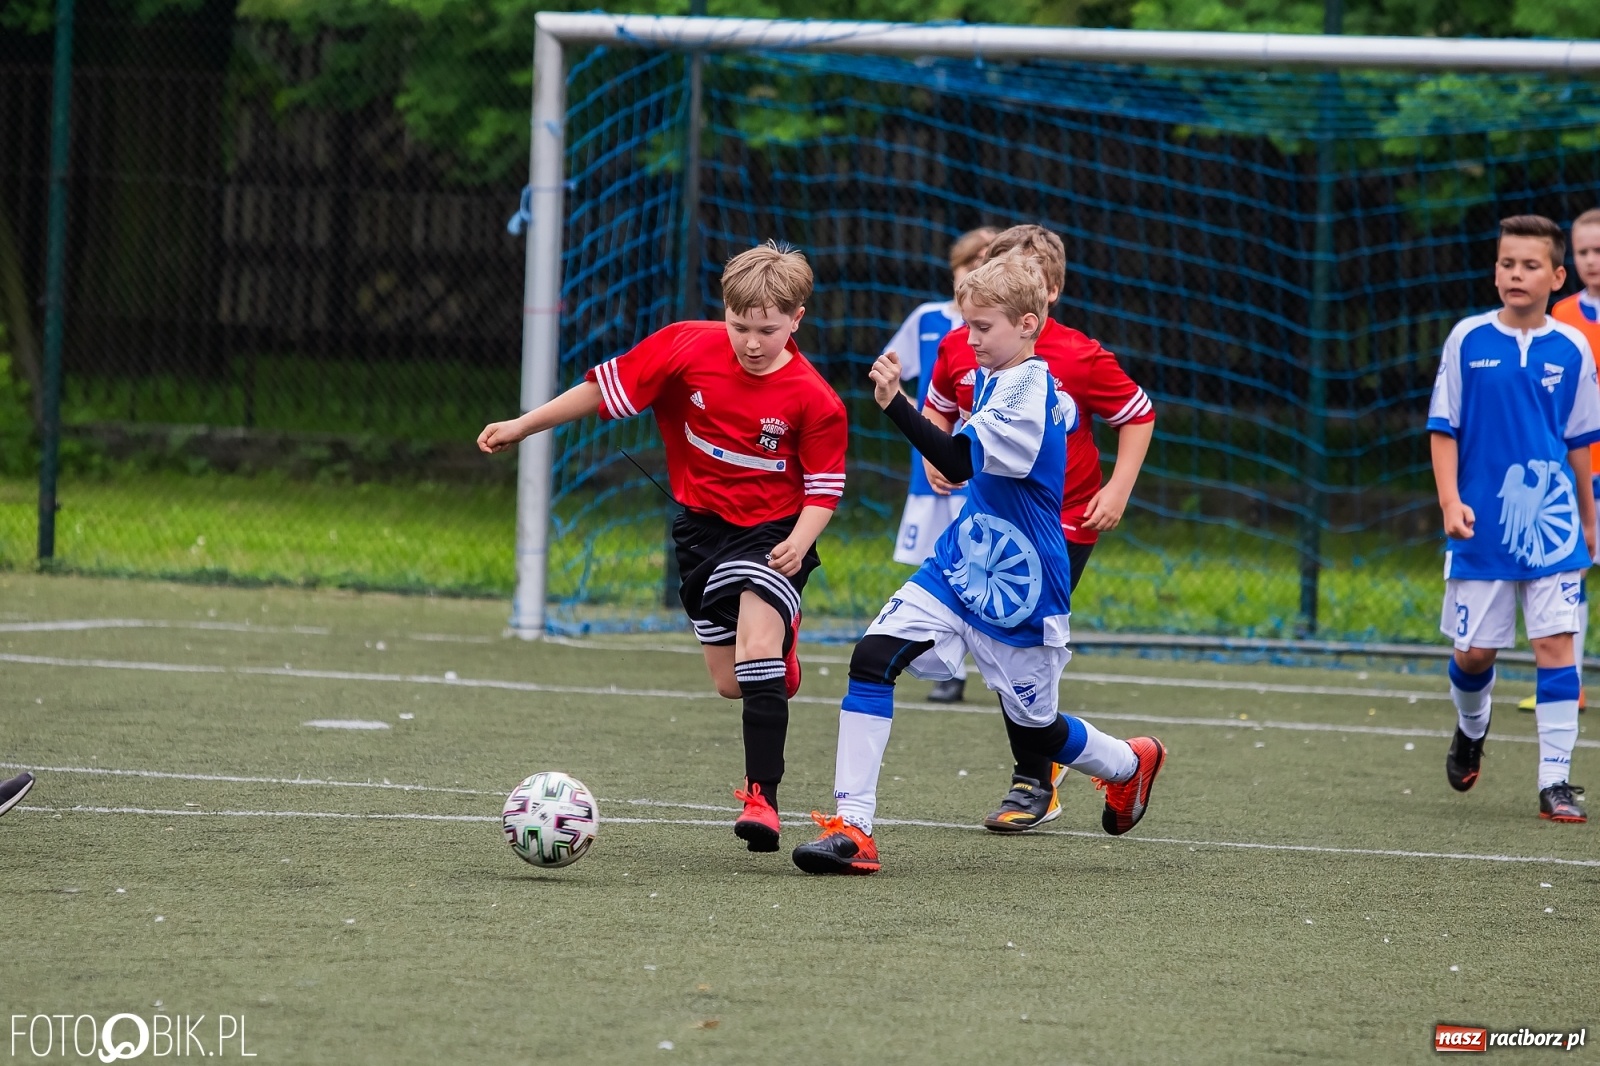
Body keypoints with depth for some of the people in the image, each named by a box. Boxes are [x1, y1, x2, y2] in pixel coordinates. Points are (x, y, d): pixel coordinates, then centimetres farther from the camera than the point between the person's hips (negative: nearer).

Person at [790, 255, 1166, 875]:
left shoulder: (1029, 389, -21)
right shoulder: (992, 380, 7)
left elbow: (959, 461, -33)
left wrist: (894, 403, -41)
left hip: (1018, 594, -7)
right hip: (959, 567, 8)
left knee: (1035, 730, 9)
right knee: (872, 658, -15)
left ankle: (1131, 764, 44)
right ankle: (852, 828, -19)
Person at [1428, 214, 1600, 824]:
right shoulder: (1468, 340, -1)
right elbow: (1443, 429, 2)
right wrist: (1450, 501, -10)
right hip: (1481, 523, 0)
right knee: (1473, 650, 6)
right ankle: (1471, 728, 40)